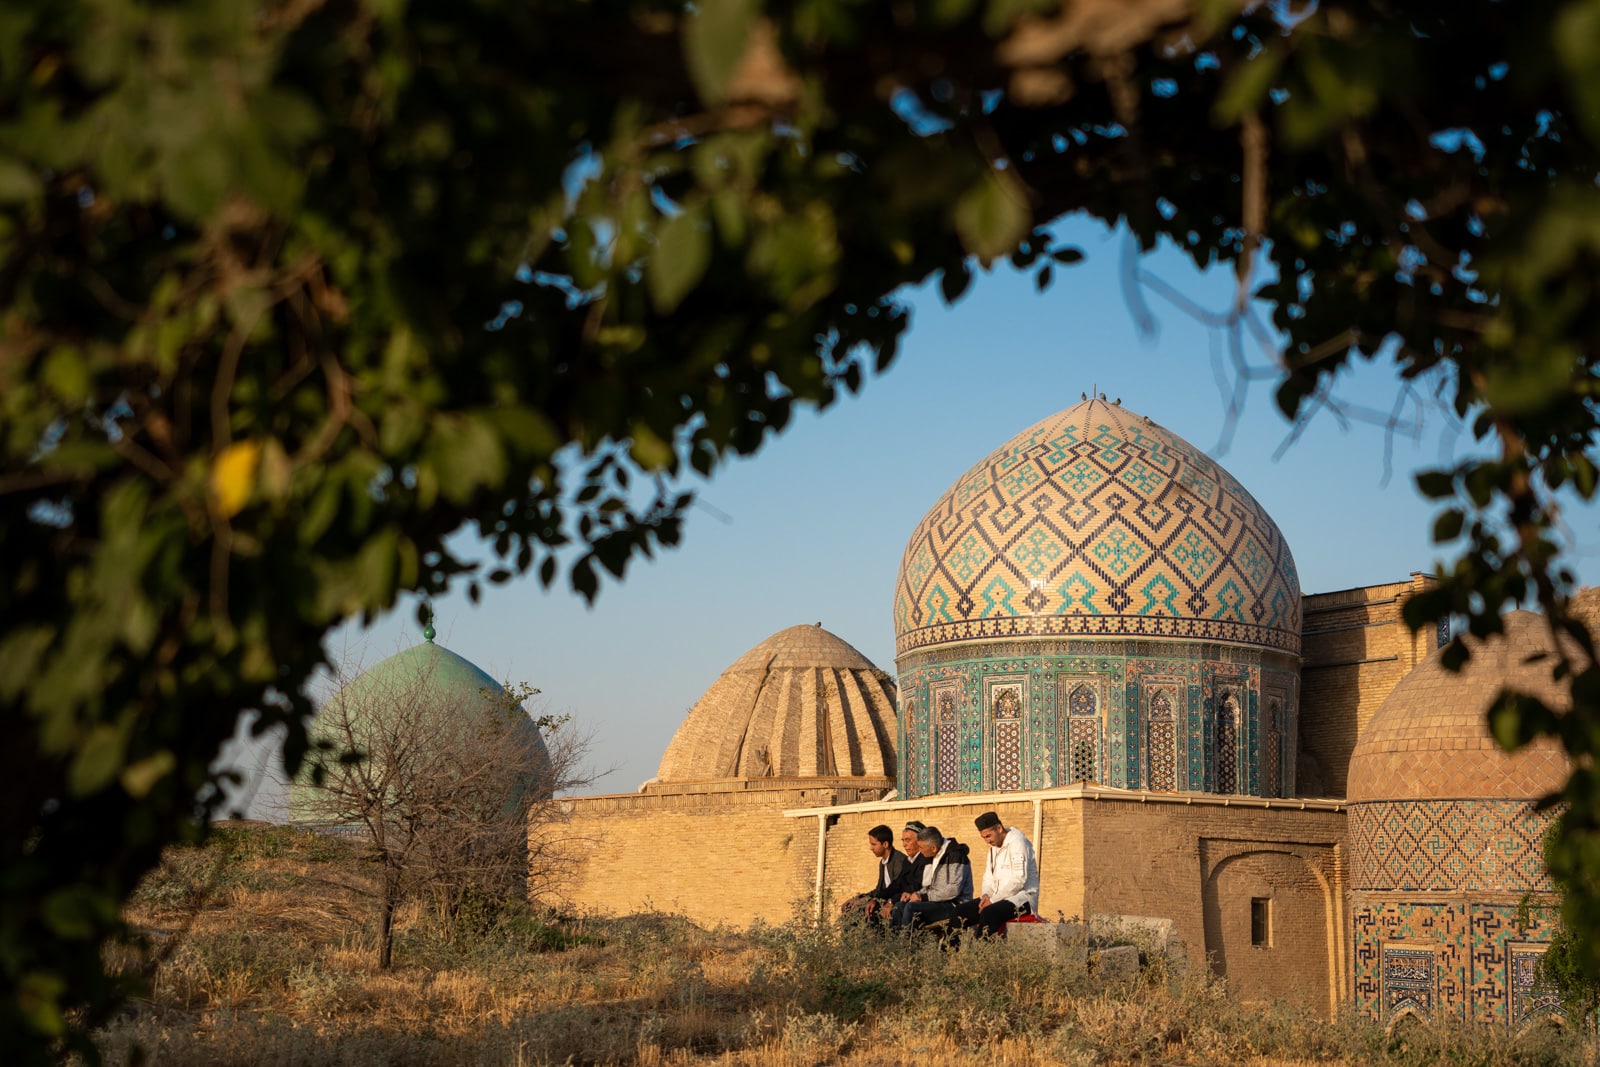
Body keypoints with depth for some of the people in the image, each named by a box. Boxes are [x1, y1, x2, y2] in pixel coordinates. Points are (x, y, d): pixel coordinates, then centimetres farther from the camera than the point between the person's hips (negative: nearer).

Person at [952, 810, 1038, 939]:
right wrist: (986, 895, -3)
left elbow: (1019, 880, -19)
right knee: (960, 911, -9)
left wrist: (993, 900, -18)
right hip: (998, 898, 9)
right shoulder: (994, 847, 17)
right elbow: (989, 877, 19)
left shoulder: (1017, 842, -11)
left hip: (1022, 897, -9)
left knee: (988, 913, -36)